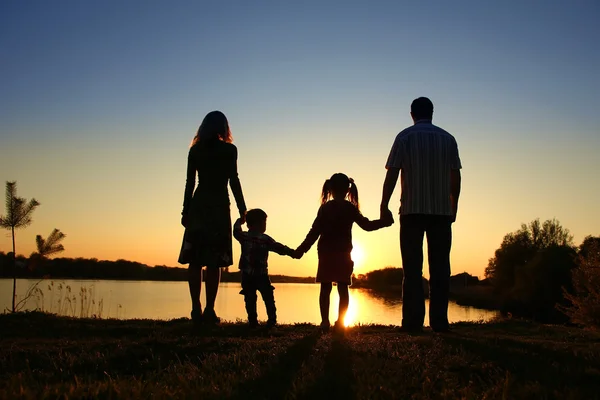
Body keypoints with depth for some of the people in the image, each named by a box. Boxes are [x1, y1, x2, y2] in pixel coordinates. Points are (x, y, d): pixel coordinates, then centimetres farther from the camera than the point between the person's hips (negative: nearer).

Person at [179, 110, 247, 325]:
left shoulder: (195, 150, 8)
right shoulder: (229, 150, 1)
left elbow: (190, 182, 6)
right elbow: (234, 181, -4)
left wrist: (186, 211, 10)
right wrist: (242, 210, 0)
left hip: (198, 205, 3)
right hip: (219, 206, -3)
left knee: (195, 260, 5)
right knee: (214, 262, -3)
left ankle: (196, 309, 1)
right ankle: (209, 310, -7)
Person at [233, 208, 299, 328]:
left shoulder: (244, 236, 3)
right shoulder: (265, 239, -3)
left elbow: (236, 231, 24)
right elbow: (279, 248, -5)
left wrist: (239, 222, 42)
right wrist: (292, 252, 0)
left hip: (247, 275, 2)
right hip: (262, 275, -2)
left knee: (250, 299, 5)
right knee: (268, 298, 9)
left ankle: (253, 321, 2)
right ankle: (272, 319, 7)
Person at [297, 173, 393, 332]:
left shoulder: (325, 208, 0)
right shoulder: (351, 208, 2)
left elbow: (315, 231, -4)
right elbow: (367, 225, 5)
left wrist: (302, 249, 1)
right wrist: (384, 221, 17)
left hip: (326, 253, 0)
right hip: (343, 254, 0)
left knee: (325, 289, 5)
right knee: (343, 289, 3)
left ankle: (325, 321, 0)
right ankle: (340, 322, -1)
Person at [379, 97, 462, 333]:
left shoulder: (405, 137, 3)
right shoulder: (448, 138, 11)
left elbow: (392, 173, -3)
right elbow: (455, 177, 9)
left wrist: (384, 205, 1)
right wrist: (454, 206, 17)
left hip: (412, 210, -2)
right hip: (442, 210, 2)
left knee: (412, 267, -1)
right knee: (440, 267, 4)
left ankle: (413, 321, -4)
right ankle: (439, 321, 1)